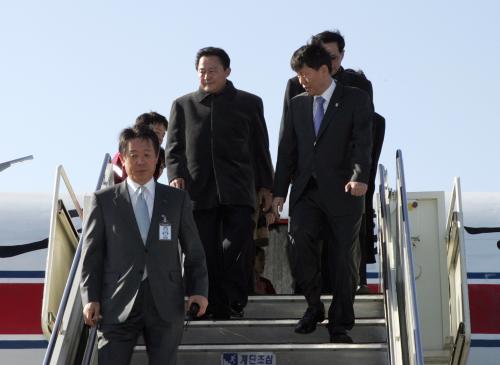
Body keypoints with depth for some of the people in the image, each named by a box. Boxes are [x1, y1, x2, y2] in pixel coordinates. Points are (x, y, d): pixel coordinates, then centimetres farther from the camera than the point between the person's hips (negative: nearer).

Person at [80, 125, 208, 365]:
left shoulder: (178, 199, 9)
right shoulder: (103, 201, 6)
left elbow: (194, 250, 11)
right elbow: (92, 254, 4)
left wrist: (199, 290, -1)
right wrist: (90, 298, -5)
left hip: (166, 305, 1)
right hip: (118, 307, -1)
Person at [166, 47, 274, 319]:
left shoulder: (249, 103, 13)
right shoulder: (183, 105, 16)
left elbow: (260, 149, 14)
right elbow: (174, 147, 12)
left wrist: (265, 186, 9)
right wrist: (175, 175, -5)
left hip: (237, 192, -1)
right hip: (198, 192, 1)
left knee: (234, 248, -13)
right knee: (206, 253, -1)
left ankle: (235, 303, -1)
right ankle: (215, 307, 5)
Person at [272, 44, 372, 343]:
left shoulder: (356, 99, 1)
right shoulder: (298, 104, 14)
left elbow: (363, 142, -11)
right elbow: (287, 149, 15)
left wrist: (360, 177, -27)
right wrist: (280, 191, 9)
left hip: (342, 192, -3)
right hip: (306, 192, 3)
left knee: (343, 259, 1)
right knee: (300, 241, -18)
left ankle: (340, 324, 13)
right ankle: (314, 305, 3)